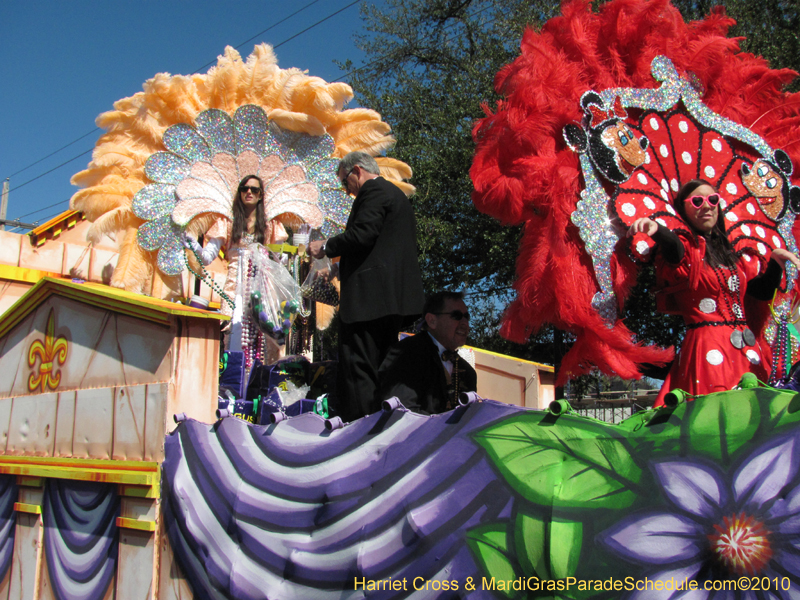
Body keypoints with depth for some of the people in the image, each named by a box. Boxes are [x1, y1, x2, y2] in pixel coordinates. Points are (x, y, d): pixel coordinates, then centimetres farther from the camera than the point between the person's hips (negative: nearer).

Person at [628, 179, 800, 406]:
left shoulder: (730, 251, 18)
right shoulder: (685, 247, -1)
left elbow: (763, 291, 23)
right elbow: (674, 246, -28)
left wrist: (776, 259, 7)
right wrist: (656, 229, -50)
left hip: (747, 346, 6)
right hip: (707, 347, -6)